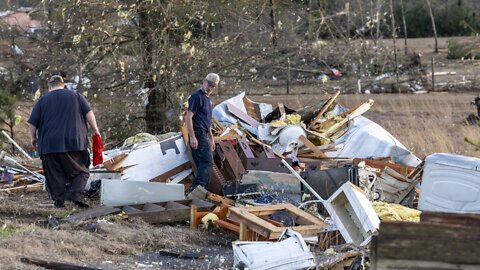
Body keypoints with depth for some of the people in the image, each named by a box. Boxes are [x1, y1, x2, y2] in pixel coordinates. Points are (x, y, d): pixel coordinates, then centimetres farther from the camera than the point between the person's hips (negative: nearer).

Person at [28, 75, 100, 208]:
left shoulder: (42, 100, 8)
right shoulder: (75, 95, 9)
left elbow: (33, 123, 8)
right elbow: (88, 113, 2)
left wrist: (33, 137, 22)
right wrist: (95, 130, 8)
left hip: (50, 145, 0)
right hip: (74, 142, 0)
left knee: (55, 175, 6)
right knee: (80, 171, 6)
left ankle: (58, 200, 0)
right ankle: (77, 194, -15)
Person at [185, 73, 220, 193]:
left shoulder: (207, 98, 22)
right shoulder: (197, 96, -9)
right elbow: (188, 117, -16)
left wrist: (211, 138, 29)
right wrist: (192, 137, -23)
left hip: (204, 135, 10)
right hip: (198, 135, -10)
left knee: (202, 165, 9)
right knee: (207, 163, -20)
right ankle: (196, 187, -31)